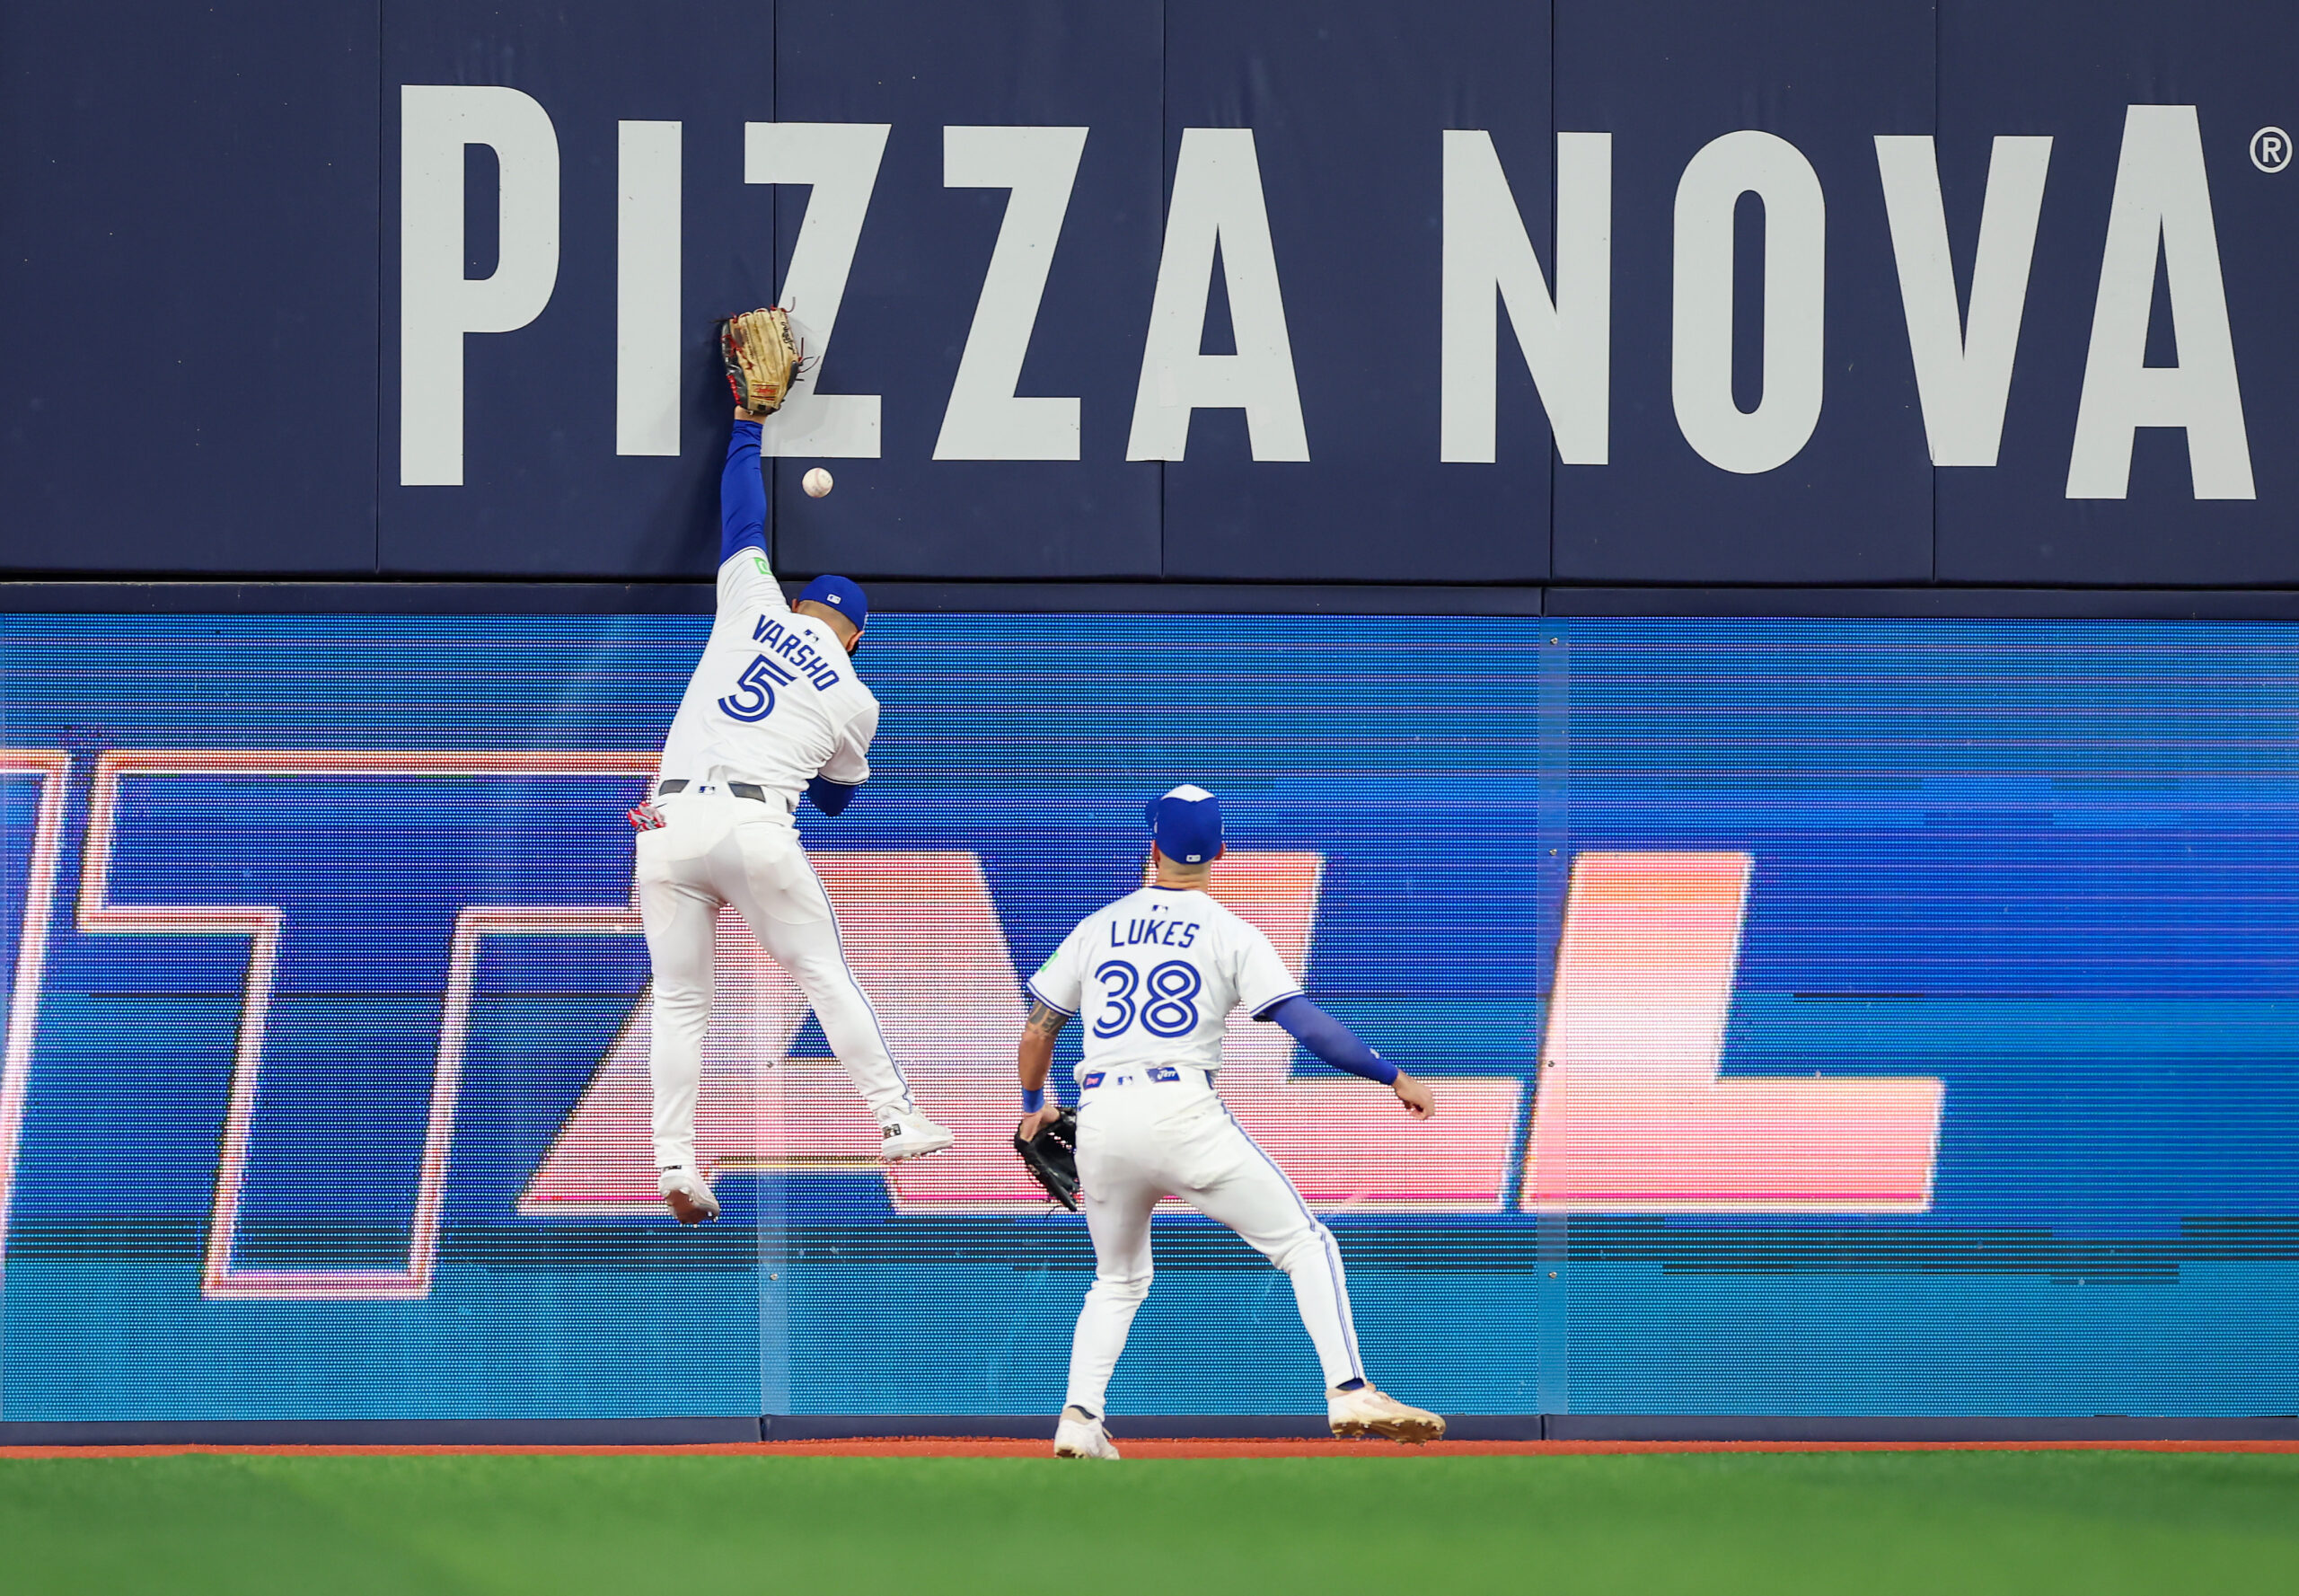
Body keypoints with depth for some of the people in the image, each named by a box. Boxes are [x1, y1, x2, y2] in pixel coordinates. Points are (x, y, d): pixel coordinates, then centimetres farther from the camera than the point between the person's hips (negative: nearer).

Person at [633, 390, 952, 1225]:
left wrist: (747, 425, 42)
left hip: (671, 820, 1)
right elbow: (837, 795, 28)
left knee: (679, 1001, 5)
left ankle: (673, 1159, -6)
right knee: (826, 976, 12)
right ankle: (897, 1119, 10)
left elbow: (741, 515, 29)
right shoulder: (854, 699, 15)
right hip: (758, 827, -1)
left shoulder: (754, 606, 16)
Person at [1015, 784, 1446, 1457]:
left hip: (1100, 1122, 4)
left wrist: (1035, 1106, 37)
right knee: (1306, 1245, 0)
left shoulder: (1096, 928, 16)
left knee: (1119, 1281, 24)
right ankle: (1348, 1392, -17)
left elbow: (1036, 1031, 20)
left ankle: (1078, 1416, 7)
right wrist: (1393, 1076, -1)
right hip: (1180, 1114, -4)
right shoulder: (1230, 934, 4)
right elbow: (1306, 1023, -6)